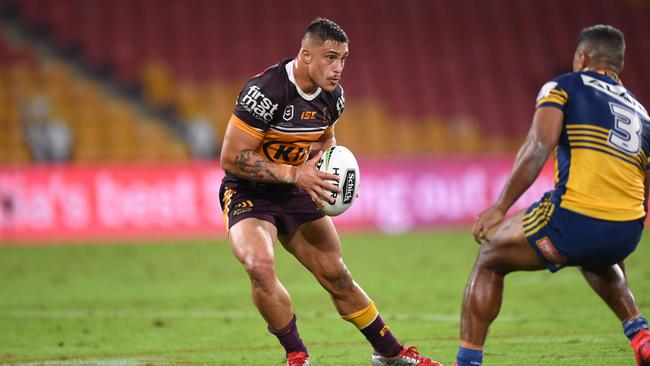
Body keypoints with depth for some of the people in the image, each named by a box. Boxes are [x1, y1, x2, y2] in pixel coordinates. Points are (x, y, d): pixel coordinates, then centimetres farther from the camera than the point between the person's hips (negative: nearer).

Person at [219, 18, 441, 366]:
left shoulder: (332, 96, -3)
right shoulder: (266, 90, -27)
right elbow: (231, 157, -26)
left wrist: (331, 168, -4)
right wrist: (294, 174, -30)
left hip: (296, 194, 6)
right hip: (248, 194, -6)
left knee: (337, 275, 10)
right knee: (260, 265, -31)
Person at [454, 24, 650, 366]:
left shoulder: (563, 87, 8)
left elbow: (538, 148, -10)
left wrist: (500, 207, -11)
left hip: (574, 220, -6)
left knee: (489, 259, 17)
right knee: (594, 258, 42)